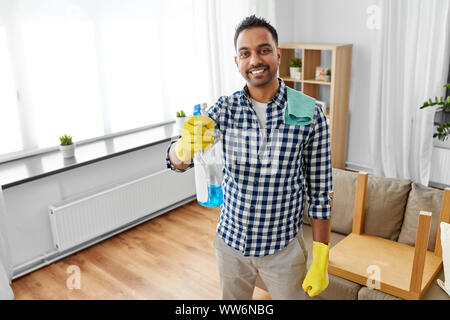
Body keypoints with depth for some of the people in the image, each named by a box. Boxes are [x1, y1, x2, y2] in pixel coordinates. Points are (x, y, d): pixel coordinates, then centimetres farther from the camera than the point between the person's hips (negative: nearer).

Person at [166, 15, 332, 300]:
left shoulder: (309, 114, -14)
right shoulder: (224, 109, -7)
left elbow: (319, 192, -9)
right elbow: (176, 161, -15)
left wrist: (321, 260, -9)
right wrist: (185, 146, -38)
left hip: (283, 248, -2)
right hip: (231, 241, 3)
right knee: (231, 299, 24)